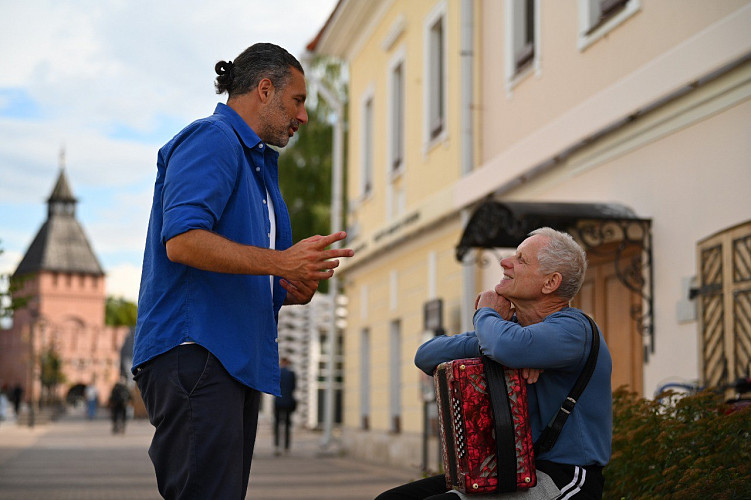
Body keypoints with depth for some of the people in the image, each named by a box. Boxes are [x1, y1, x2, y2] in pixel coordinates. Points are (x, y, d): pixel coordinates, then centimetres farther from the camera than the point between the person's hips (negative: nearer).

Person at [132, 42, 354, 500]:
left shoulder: (259, 163, 26)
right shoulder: (212, 140, -5)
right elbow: (182, 241, -20)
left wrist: (289, 290, 9)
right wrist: (282, 263, -24)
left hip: (238, 358, 10)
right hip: (195, 351, -10)